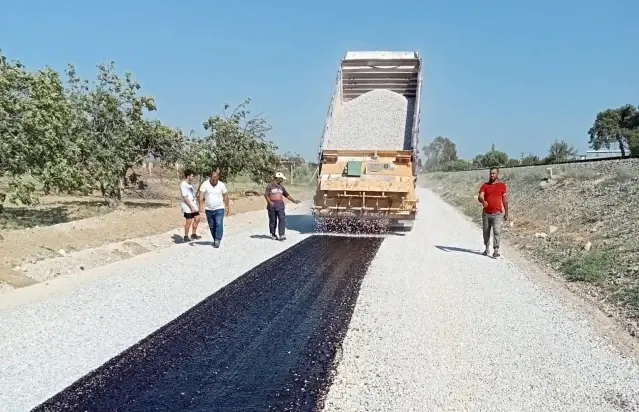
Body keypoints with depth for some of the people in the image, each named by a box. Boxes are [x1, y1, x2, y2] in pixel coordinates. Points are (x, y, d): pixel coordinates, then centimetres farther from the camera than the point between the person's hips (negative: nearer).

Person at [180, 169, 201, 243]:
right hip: (187, 206, -9)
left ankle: (193, 234, 22)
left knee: (197, 219, 9)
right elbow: (185, 197, -19)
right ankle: (186, 237, 10)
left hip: (193, 204, 9)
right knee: (189, 221, -3)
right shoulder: (183, 185, -16)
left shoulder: (189, 184, 12)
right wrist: (191, 207, -20)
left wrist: (195, 206, 15)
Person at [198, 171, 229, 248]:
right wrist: (201, 205, -26)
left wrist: (227, 207, 3)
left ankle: (217, 240, -16)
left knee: (219, 224, -15)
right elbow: (201, 195, -14)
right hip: (208, 209, 1)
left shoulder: (221, 185, -3)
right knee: (212, 226, 10)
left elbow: (225, 196, 4)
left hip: (219, 209, -1)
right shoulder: (205, 184, -7)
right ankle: (215, 240, 23)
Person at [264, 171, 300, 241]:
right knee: (273, 221, 5)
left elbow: (287, 195, 24)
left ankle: (282, 235, -16)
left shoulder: (281, 187, 15)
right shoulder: (270, 185, -1)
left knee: (282, 219, -11)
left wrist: (294, 200, 22)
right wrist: (270, 202, -19)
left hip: (280, 205, 4)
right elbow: (266, 195, -6)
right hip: (272, 206, -4)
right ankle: (273, 234, 22)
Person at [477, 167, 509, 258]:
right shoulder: (485, 186, 3)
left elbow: (505, 200, 7)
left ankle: (496, 250, -16)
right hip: (486, 213, 2)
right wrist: (483, 201, -35)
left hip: (497, 213, -2)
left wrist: (506, 213, 8)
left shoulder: (502, 185, 3)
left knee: (497, 231, -15)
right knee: (486, 232, 12)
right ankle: (486, 248, 29)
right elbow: (480, 197, -11)